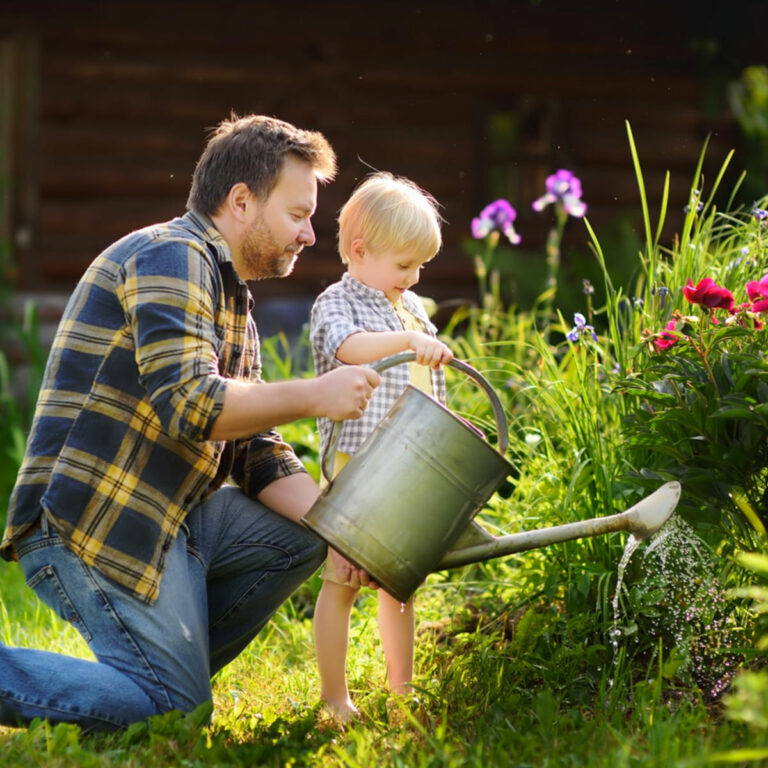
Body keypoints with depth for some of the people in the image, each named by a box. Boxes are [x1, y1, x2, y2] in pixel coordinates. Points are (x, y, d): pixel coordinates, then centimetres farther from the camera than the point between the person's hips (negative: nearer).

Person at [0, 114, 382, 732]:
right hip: (93, 518, -10)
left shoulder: (234, 304, 21)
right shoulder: (171, 256, -10)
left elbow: (259, 456, 16)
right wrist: (314, 396, -14)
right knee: (176, 709, -10)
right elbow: (188, 405, -23)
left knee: (300, 537, 4)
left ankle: (176, 666, 7)